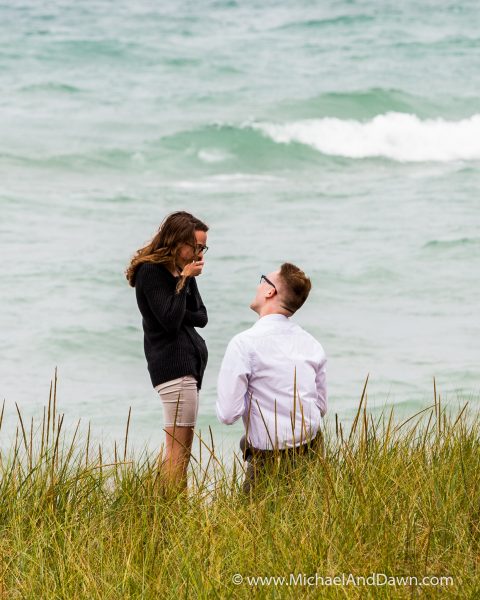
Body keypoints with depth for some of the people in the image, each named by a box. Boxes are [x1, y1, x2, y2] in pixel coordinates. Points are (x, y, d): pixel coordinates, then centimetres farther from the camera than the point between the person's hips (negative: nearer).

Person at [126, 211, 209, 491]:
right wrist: (183, 280, -17)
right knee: (179, 447, -13)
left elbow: (201, 317, 12)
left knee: (184, 445, 8)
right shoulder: (150, 272, -10)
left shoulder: (183, 270, 15)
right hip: (173, 362, -9)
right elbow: (171, 321, -18)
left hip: (190, 359, 9)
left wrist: (180, 316, -7)